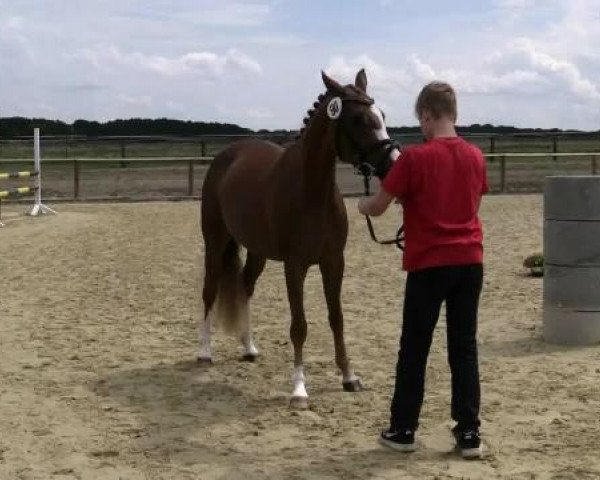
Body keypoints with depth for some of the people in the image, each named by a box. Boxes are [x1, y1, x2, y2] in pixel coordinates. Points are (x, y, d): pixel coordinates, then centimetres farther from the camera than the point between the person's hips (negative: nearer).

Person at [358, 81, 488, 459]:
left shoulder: (415, 157, -11)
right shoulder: (476, 156, 4)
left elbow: (378, 208, -5)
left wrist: (362, 205, 17)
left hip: (428, 264, -4)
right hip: (470, 262, 4)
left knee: (414, 348, 7)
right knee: (464, 347, 8)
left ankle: (403, 430, 15)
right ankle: (470, 433, 9)